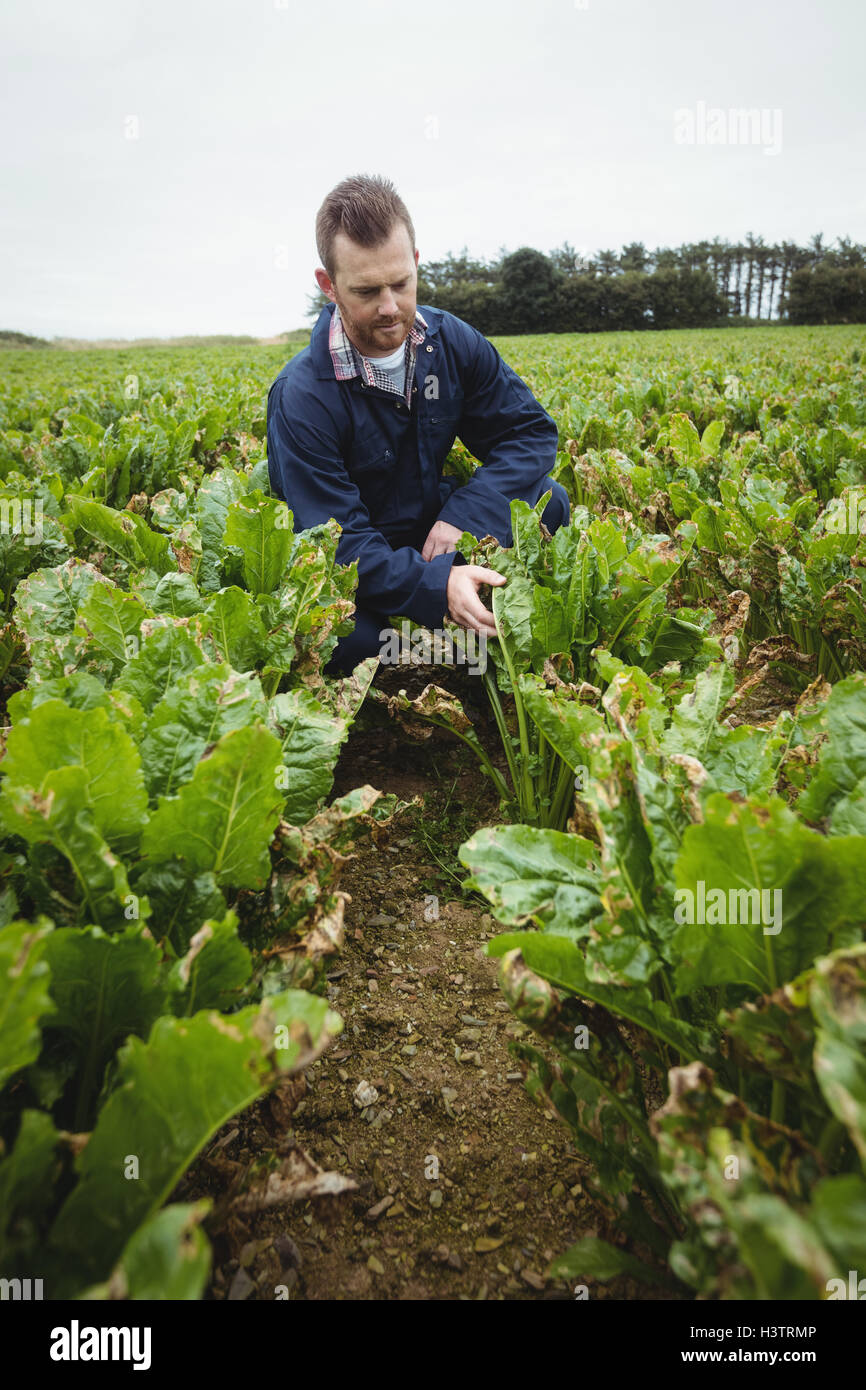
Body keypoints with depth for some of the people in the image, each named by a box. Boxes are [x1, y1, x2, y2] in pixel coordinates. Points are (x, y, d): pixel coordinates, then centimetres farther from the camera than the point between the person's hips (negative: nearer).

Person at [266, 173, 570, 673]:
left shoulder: (452, 341, -7)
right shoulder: (302, 398, -23)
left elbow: (532, 431, -5)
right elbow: (336, 543, -27)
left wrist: (464, 513, -23)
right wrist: (435, 584, -44)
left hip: (433, 531, 5)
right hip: (363, 576, -4)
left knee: (549, 500, -18)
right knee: (349, 638, -38)